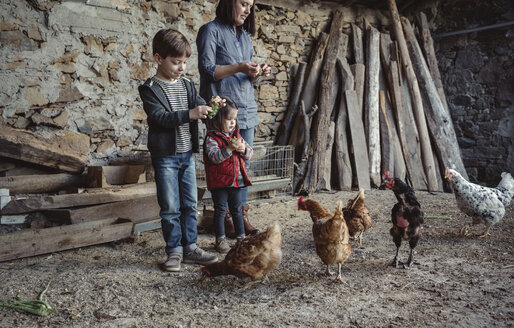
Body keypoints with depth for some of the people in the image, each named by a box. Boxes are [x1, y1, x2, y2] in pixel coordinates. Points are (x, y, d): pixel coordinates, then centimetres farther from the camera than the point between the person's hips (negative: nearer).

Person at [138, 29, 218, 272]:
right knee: (170, 207, 1)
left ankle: (190, 247, 23)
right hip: (165, 156, -5)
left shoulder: (187, 86, 11)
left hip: (187, 154, 6)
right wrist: (189, 114, -31)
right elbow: (160, 117, -20)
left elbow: (200, 105, 6)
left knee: (190, 204, 11)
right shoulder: (150, 88, -8)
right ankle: (174, 250, 15)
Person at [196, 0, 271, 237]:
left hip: (246, 109, 7)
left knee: (243, 164, 7)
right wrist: (238, 68, -21)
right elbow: (207, 70, -10)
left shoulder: (245, 35, 19)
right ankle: (225, 216, 9)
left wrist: (257, 73, -2)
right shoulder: (211, 30, -2)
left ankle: (241, 214, 15)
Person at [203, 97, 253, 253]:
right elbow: (214, 156, -23)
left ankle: (241, 236, 28)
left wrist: (243, 149, -11)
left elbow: (250, 153, 11)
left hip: (236, 180, 6)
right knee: (220, 210, 5)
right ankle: (220, 239, 16)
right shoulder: (212, 137, -11)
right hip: (219, 181, -6)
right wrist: (229, 148, -32)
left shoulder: (236, 135, 10)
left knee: (237, 209, 16)